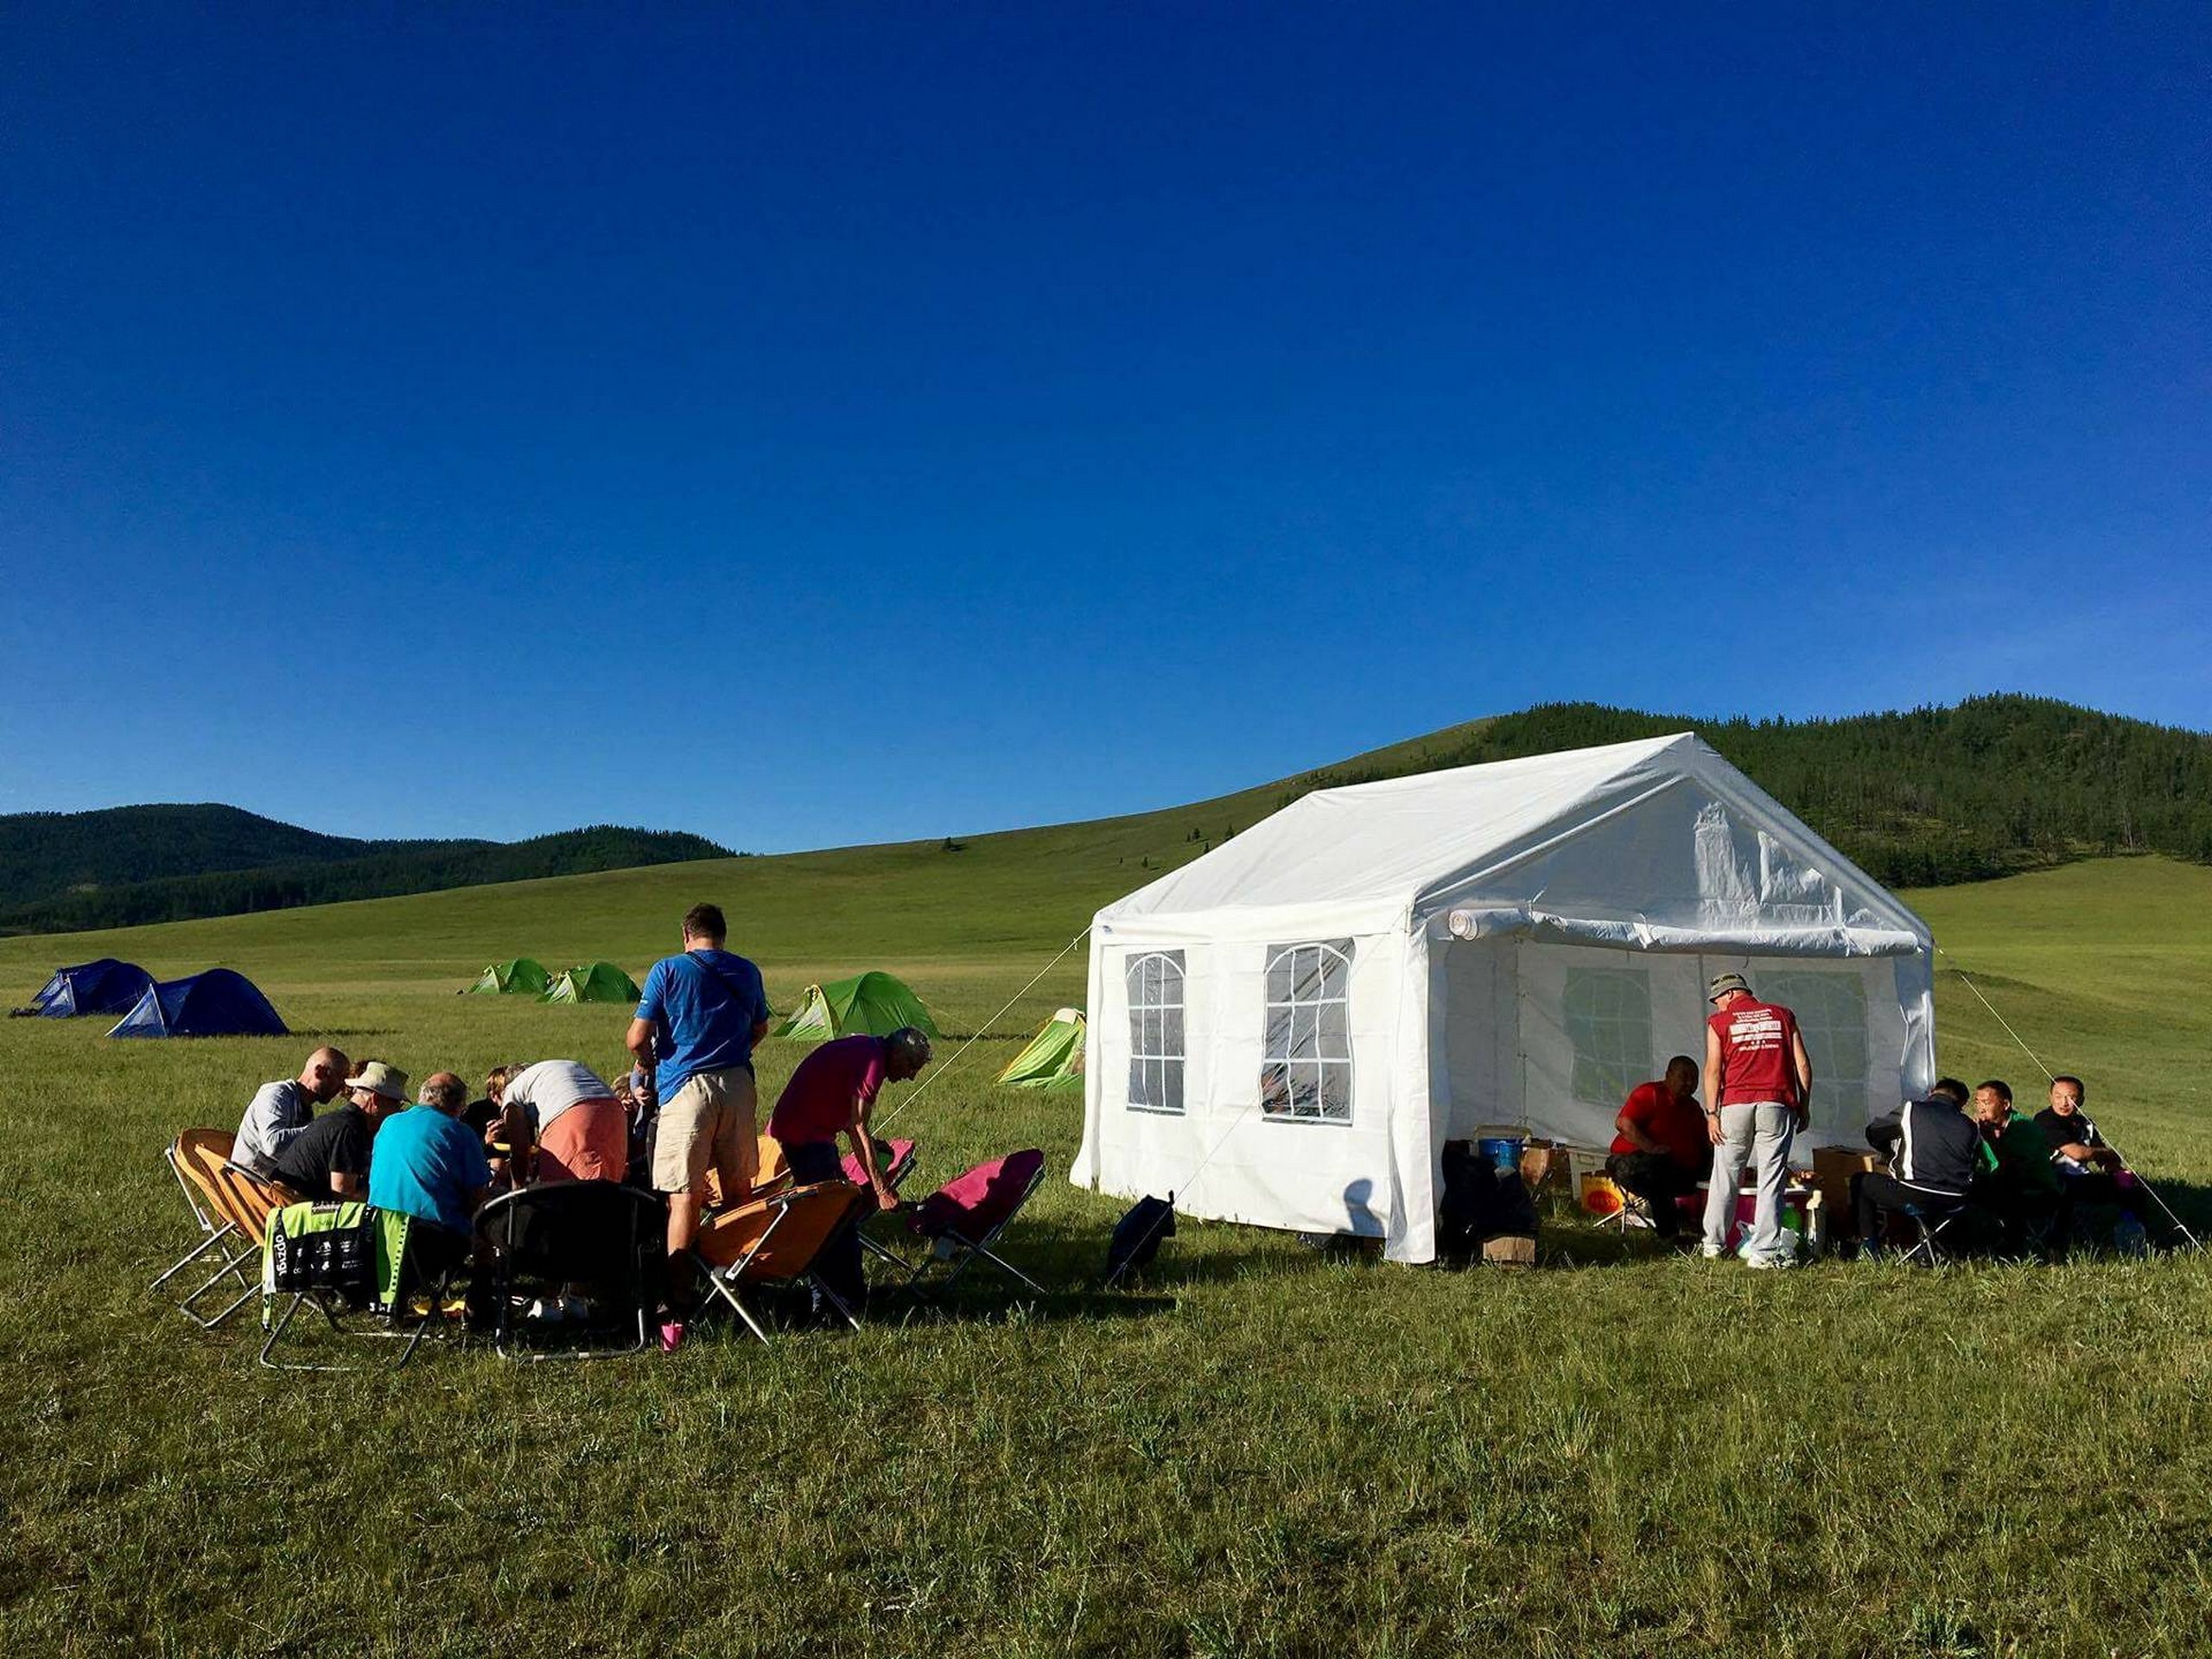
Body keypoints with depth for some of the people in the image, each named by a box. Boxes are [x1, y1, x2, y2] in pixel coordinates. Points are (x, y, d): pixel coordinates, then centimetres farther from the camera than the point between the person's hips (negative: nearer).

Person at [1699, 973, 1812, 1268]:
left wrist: (1712, 1112, 0)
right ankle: (1764, 1251, -1)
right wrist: (1803, 1106, 14)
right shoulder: (1782, 1015, 12)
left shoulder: (1719, 1022, 6)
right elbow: (1802, 1064, 8)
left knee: (1725, 1176, 10)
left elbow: (1713, 1069, -2)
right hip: (1777, 1105, 1)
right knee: (1771, 1181, 1)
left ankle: (1713, 1243, 19)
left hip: (1735, 1104, -1)